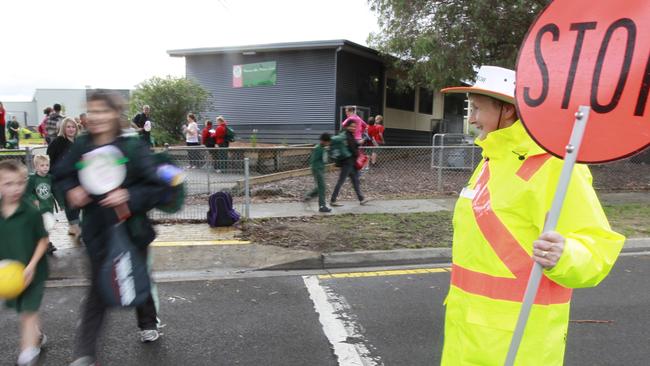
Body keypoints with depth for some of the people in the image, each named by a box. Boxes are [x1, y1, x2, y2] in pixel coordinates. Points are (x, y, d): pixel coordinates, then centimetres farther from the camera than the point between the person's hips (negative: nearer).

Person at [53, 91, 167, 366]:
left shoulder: (134, 147, -16)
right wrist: (71, 191, -11)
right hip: (98, 232, 1)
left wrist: (130, 196, -29)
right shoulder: (81, 146, -6)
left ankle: (148, 324, 46)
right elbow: (61, 176, 9)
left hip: (132, 229, -1)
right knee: (99, 290, 6)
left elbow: (157, 186, -16)